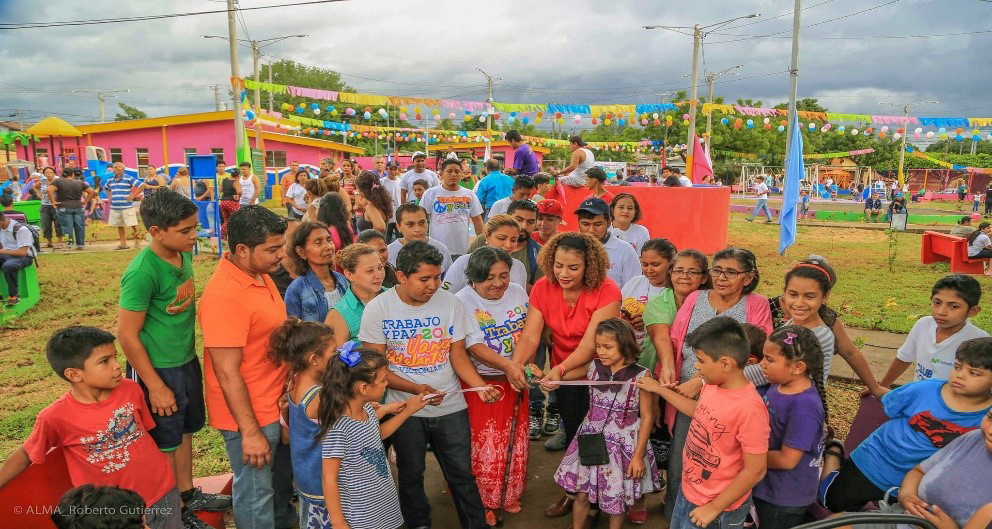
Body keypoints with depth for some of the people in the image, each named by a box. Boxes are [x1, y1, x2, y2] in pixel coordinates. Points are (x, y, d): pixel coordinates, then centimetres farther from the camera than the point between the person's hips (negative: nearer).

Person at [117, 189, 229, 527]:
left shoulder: (183, 255, -3)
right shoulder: (142, 272, -26)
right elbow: (127, 335, -21)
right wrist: (156, 386, -17)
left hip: (187, 362, 7)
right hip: (157, 370, -7)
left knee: (184, 431, 23)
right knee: (164, 446, 10)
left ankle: (188, 495, 42)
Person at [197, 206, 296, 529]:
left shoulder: (259, 273, 1)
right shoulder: (225, 296, -27)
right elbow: (227, 373, -25)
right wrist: (250, 432, -21)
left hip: (274, 404, 9)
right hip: (249, 415, -9)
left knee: (282, 476, 27)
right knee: (257, 492, 11)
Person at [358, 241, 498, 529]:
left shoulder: (450, 302, -6)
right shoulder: (377, 308, -12)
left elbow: (458, 354, -2)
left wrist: (481, 386, -19)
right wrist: (415, 389, -23)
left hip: (451, 406, 1)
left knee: (462, 473, 10)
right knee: (411, 475, 16)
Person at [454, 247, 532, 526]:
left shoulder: (518, 292, 1)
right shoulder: (462, 302, -16)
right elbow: (475, 346, -23)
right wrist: (507, 365, -37)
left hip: (515, 382, 5)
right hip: (481, 384, -5)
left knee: (515, 443, 15)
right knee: (484, 447, 1)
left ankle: (508, 495, 38)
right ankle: (483, 503, 24)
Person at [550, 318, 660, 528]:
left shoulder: (641, 375, -13)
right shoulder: (593, 367, -3)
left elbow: (647, 417, -8)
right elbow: (561, 375, 9)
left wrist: (638, 455, -9)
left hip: (623, 444, -3)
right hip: (592, 439, 3)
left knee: (616, 497, 11)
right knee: (581, 493, 12)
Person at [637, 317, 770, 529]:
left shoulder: (749, 408, -30)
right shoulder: (712, 385, -7)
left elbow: (755, 470, -24)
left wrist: (714, 508, -18)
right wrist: (659, 389, 17)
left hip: (718, 508, -7)